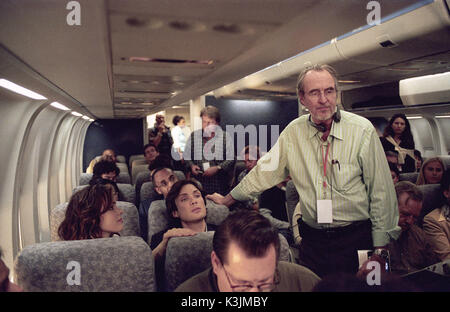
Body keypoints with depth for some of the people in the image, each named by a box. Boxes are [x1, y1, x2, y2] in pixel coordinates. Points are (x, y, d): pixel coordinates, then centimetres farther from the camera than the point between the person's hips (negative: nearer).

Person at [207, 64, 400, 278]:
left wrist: (381, 244, -5)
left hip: (356, 238, -2)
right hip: (312, 239, 2)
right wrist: (227, 200, 15)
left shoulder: (362, 130, -8)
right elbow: (265, 171, 9)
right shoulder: (293, 132, -1)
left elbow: (381, 191, -4)